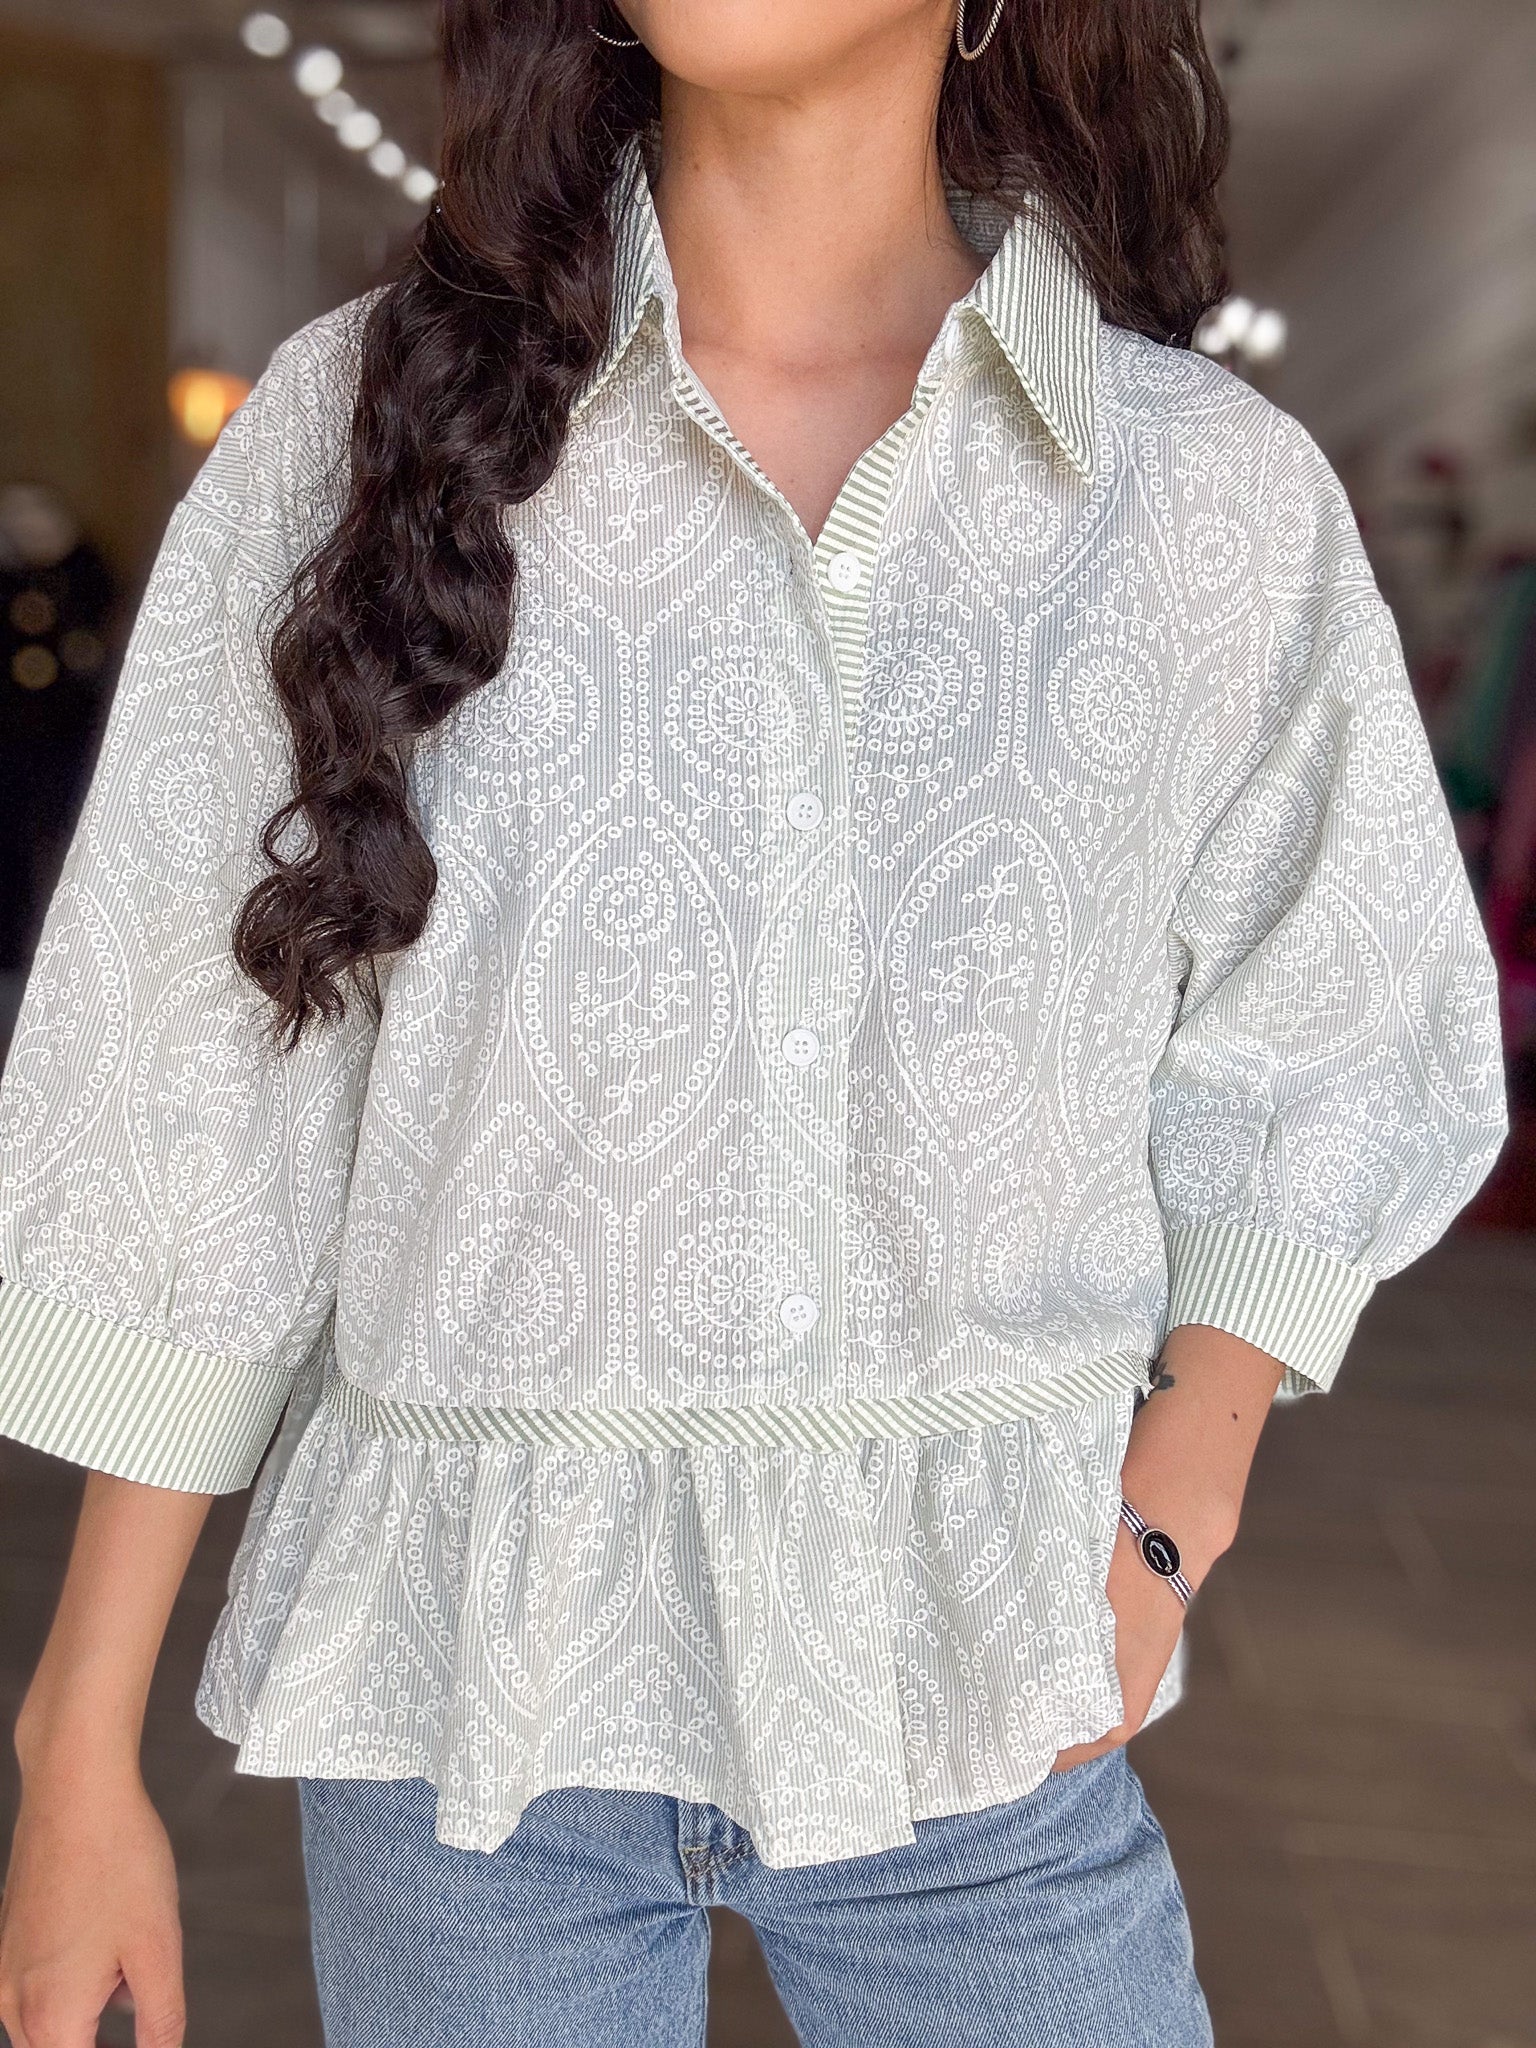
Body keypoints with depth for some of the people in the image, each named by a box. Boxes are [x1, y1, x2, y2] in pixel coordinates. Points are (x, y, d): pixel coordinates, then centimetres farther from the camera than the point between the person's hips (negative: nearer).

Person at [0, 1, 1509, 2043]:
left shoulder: (1221, 490, -3)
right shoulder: (364, 422, -4)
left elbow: (1328, 1062, 10)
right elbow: (189, 1110, -2)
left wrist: (1166, 1524, -2)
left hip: (979, 1691, 1)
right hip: (468, 1661, 0)